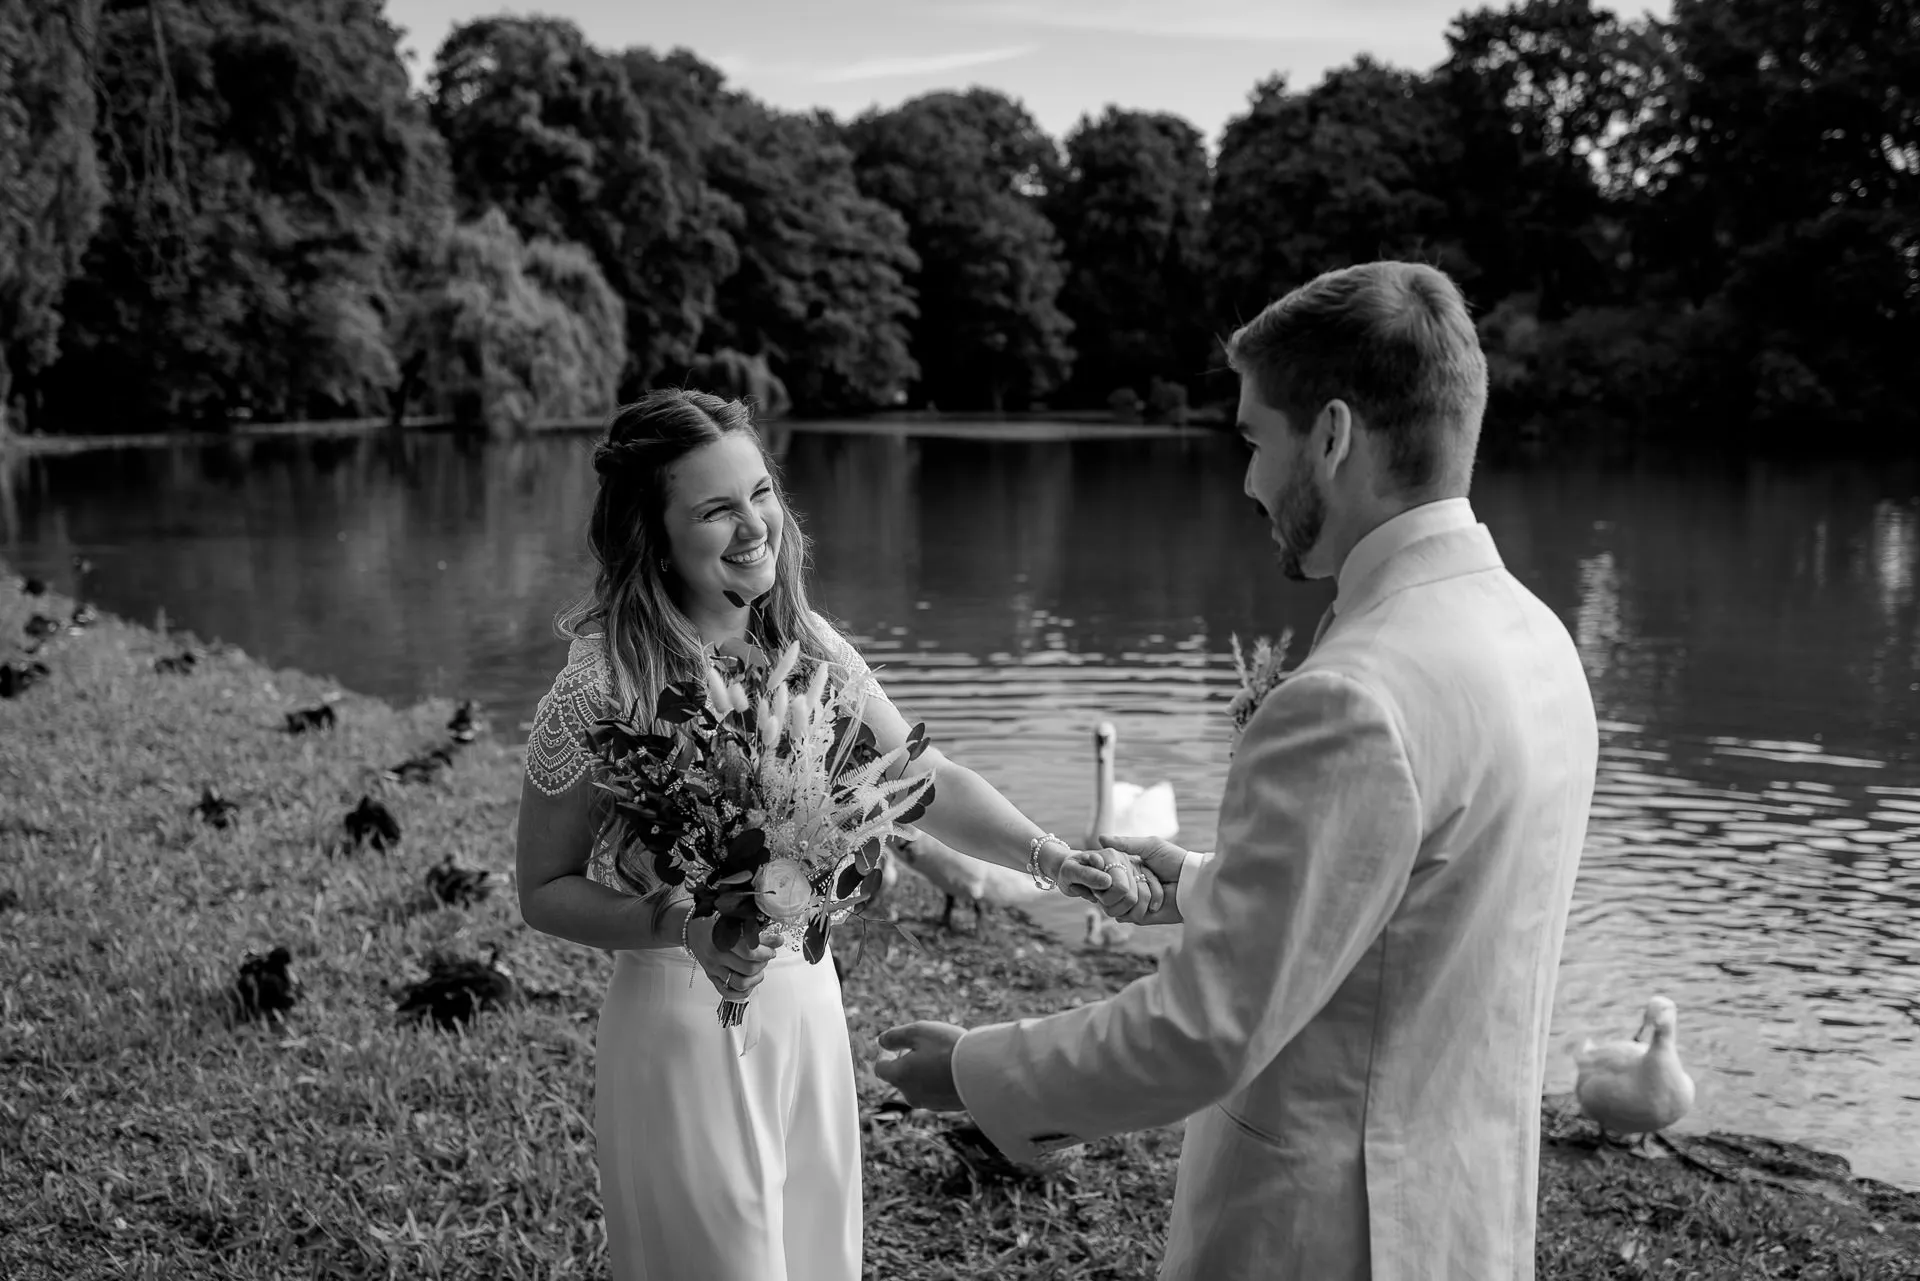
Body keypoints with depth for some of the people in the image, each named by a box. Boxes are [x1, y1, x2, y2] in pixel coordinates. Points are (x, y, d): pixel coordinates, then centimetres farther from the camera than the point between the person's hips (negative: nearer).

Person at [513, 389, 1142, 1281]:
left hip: (807, 1001, 5)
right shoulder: (597, 694, -19)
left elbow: (925, 779, -2)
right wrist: (684, 928, -25)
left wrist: (1047, 856, -17)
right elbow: (544, 891, -10)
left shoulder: (801, 643, -4)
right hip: (684, 1020, -5)